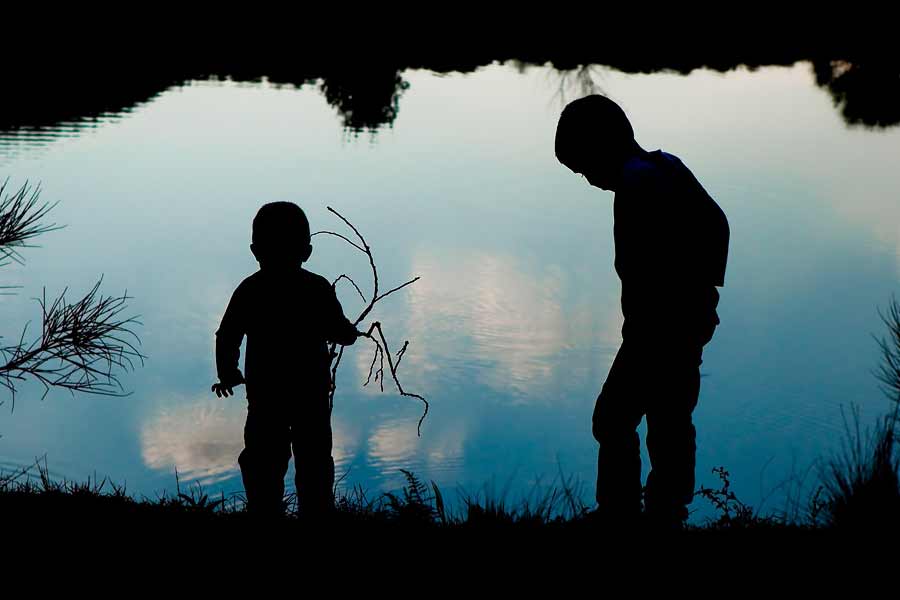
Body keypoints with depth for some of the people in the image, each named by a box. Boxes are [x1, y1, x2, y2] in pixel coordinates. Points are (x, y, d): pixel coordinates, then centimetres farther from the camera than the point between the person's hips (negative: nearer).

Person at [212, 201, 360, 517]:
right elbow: (342, 333, -4)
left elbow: (226, 337, -4)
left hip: (264, 395, 0)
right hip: (311, 393, 0)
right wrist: (352, 331, 19)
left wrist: (227, 374, 9)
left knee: (263, 464, 8)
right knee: (313, 463, 10)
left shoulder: (249, 290, -4)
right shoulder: (319, 288, -7)